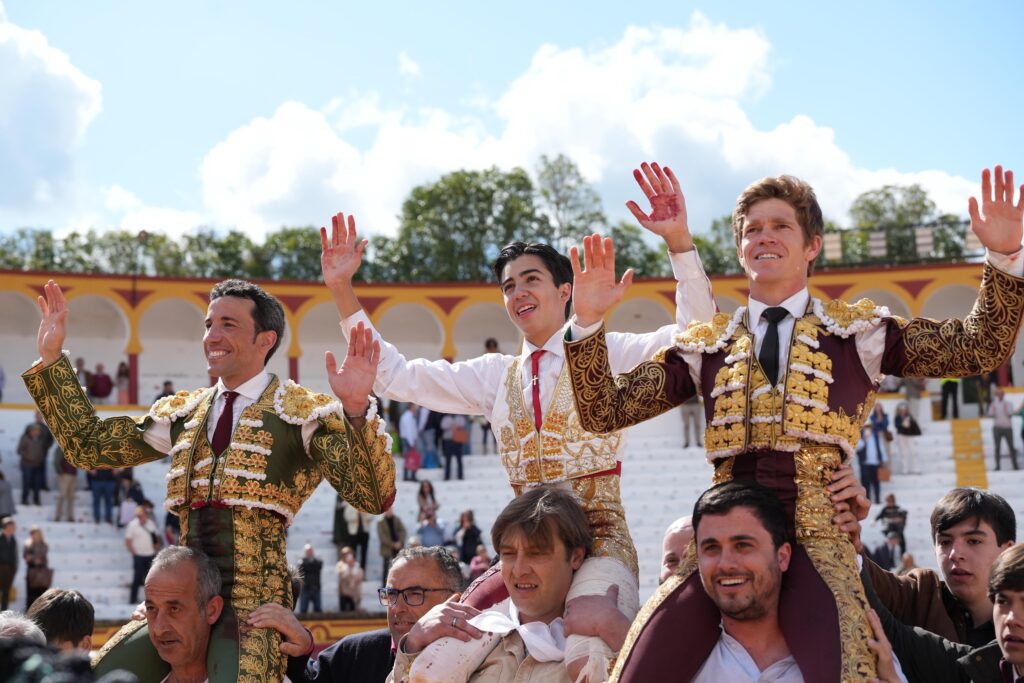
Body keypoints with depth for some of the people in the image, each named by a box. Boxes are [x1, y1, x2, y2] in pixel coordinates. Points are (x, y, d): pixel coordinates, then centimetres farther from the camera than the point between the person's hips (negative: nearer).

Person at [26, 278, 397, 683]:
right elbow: (86, 446, 20)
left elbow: (374, 497, -12)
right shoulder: (181, 413, 16)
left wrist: (356, 409, -28)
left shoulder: (303, 412, -2)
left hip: (252, 604, -6)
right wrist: (51, 359, 15)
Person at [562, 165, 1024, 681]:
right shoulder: (706, 347, 17)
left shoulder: (857, 331, 13)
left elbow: (982, 348, 6)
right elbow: (604, 412, 13)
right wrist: (588, 323, -1)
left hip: (815, 537, -2)